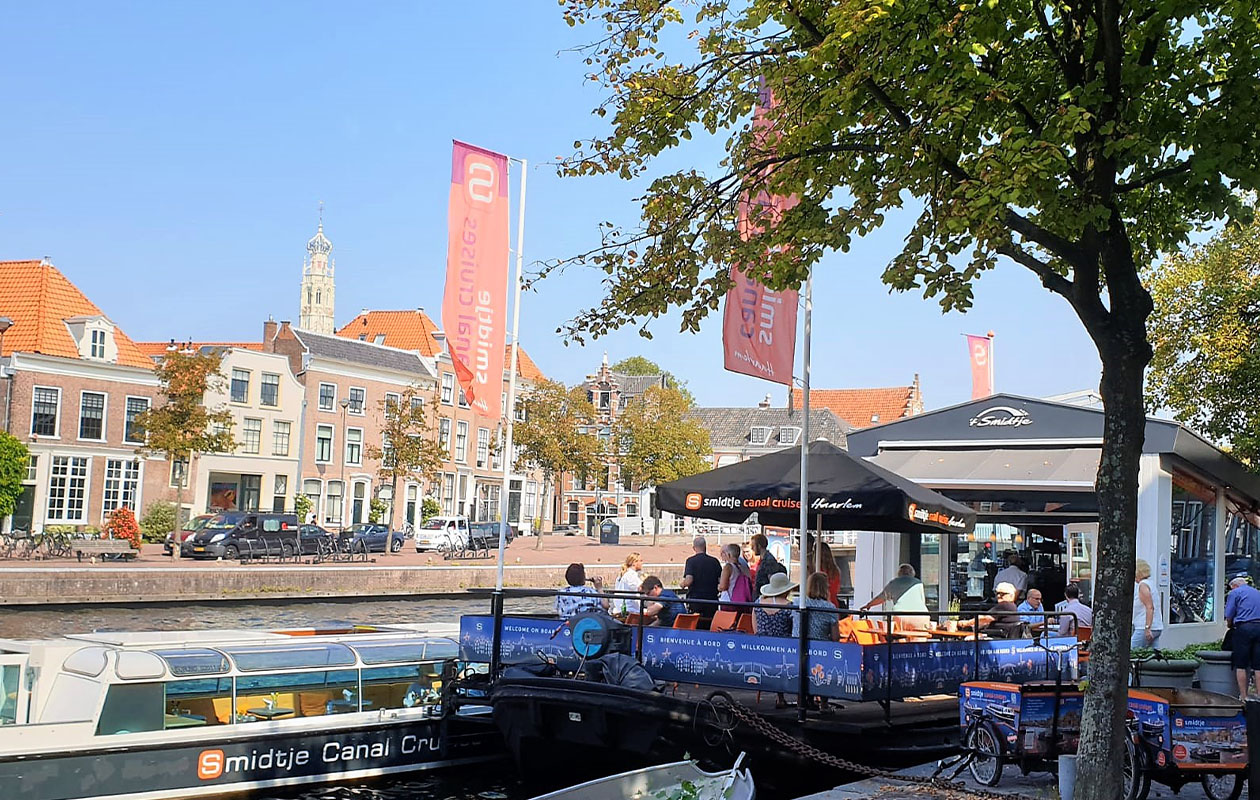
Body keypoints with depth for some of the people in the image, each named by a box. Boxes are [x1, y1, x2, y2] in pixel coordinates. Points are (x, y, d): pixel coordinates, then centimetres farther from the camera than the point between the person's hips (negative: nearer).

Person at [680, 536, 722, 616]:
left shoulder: (691, 561, -6)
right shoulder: (714, 561, 4)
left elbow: (688, 581, -16)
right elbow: (721, 580, 2)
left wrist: (683, 584, 5)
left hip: (695, 598, -3)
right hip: (712, 599, 3)